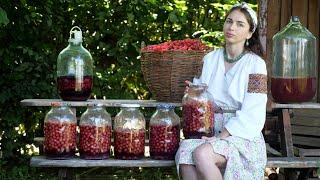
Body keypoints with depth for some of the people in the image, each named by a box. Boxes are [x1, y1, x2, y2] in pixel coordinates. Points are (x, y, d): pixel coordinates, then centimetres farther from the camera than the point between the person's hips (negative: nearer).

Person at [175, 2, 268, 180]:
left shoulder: (255, 64, -2)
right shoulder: (210, 59, 15)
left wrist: (220, 137, -16)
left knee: (202, 154, -34)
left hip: (242, 136, -4)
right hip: (210, 133, 4)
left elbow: (251, 115, -9)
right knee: (185, 152, -30)